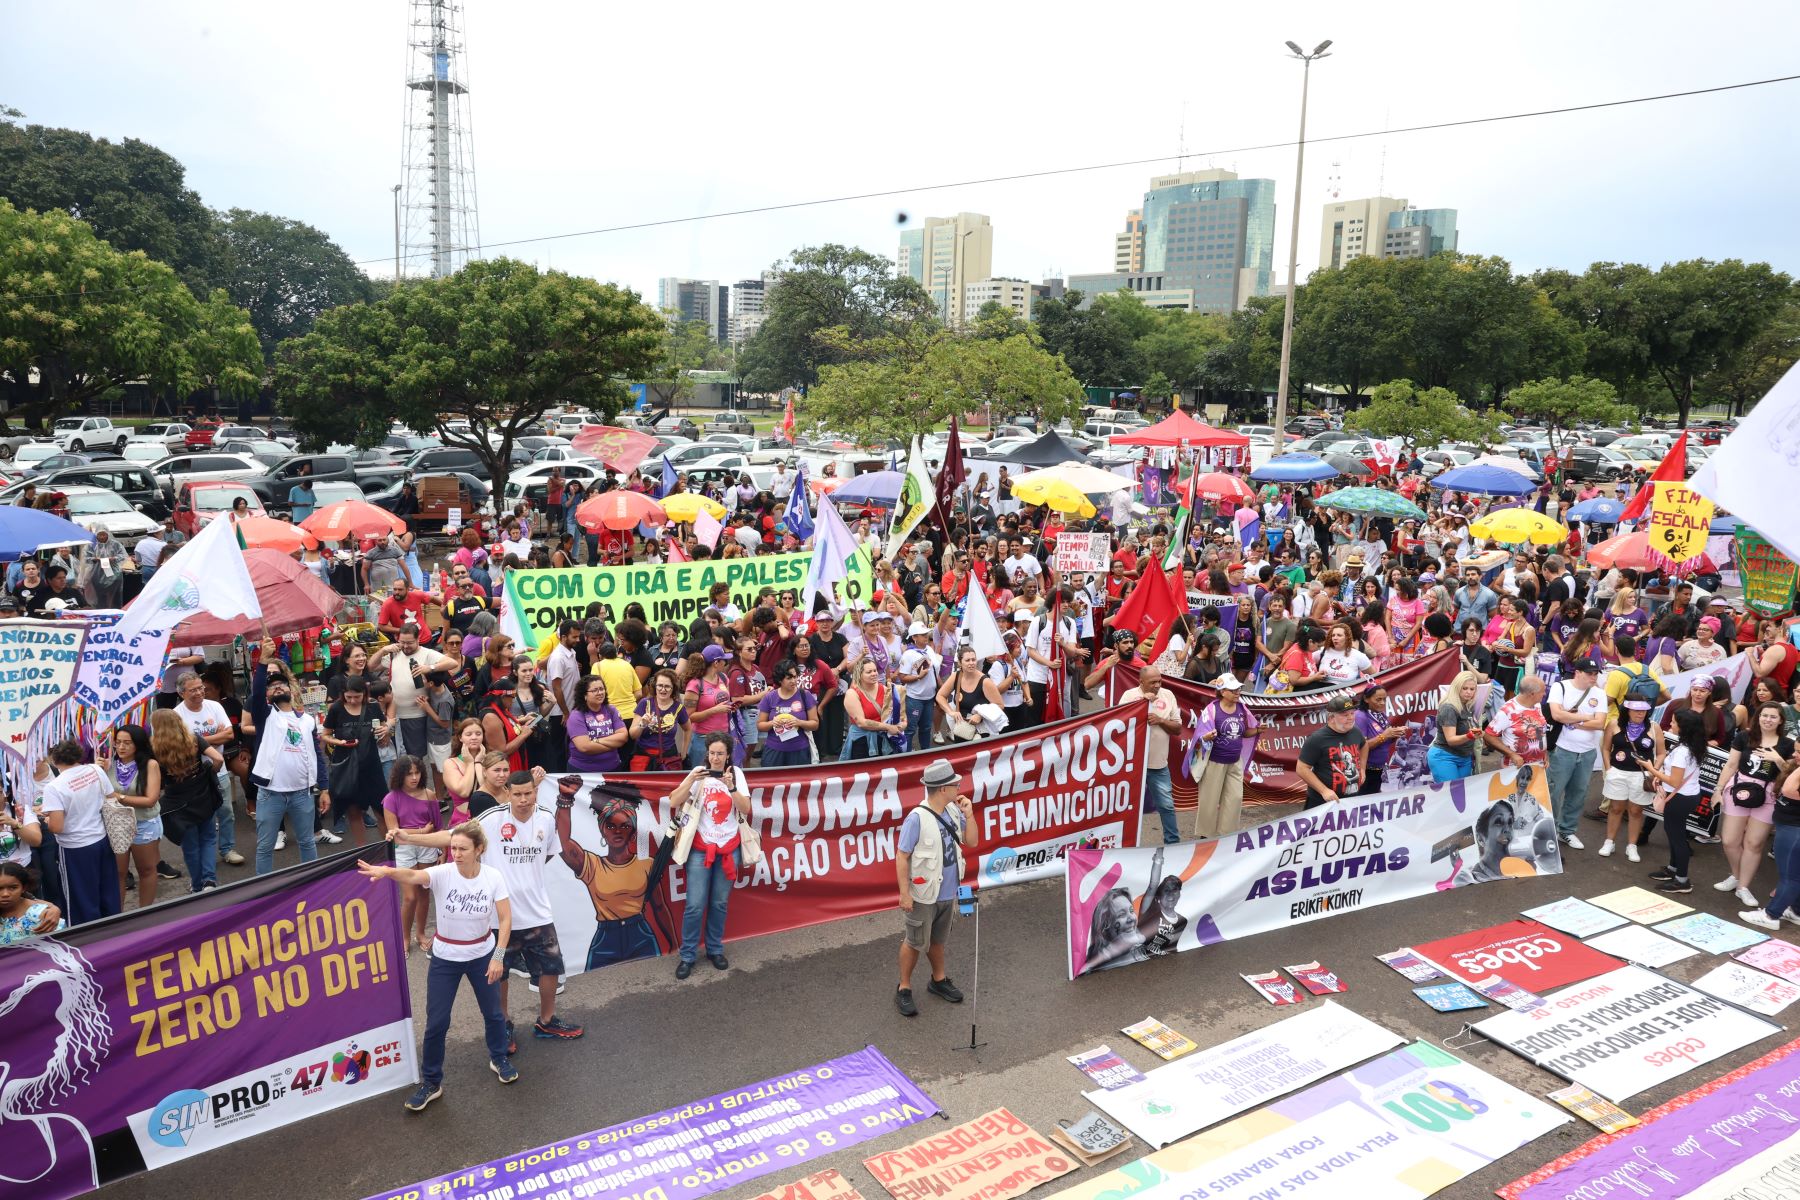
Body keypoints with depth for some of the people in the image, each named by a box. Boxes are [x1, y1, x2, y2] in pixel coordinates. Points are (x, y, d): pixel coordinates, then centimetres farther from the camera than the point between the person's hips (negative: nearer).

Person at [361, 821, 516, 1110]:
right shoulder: (442, 874, -22)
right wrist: (386, 871, -64)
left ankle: (499, 1059, 44)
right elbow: (413, 875, -43)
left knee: (493, 1013, 16)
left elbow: (505, 919, -12)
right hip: (445, 958, -1)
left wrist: (498, 956, -18)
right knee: (436, 1022, 3)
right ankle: (431, 1082, 23)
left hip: (481, 955, 1)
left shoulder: (493, 877, -17)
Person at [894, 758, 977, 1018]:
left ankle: (939, 980, 44)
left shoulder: (953, 811, -4)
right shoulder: (917, 818, -25)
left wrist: (969, 815, -11)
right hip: (924, 896, -6)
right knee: (915, 942, 11)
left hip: (948, 893, 6)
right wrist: (904, 894, -19)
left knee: (938, 940, 24)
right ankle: (904, 989, 28)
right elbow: (902, 857, -20)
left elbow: (971, 842, 5)